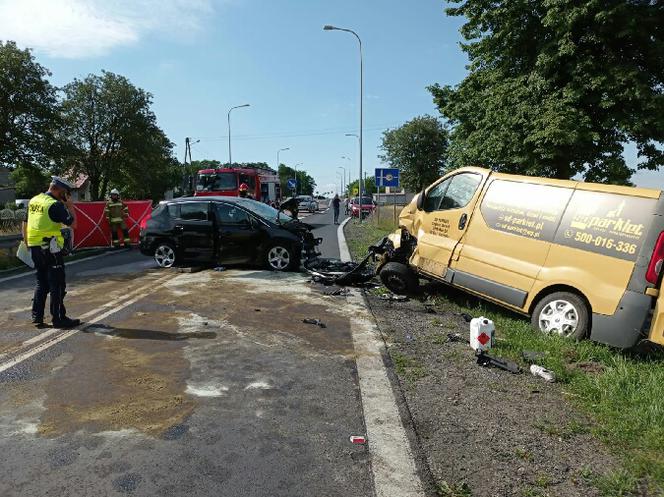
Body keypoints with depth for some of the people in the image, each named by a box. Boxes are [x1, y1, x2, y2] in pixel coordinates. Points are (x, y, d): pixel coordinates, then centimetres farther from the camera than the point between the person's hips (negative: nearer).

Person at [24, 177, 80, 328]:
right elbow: (73, 224, -15)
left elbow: (25, 225, 17)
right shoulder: (56, 205, -14)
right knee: (57, 284, -1)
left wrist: (27, 244, 24)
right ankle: (59, 319, 3)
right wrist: (70, 205, -4)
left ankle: (37, 317, 20)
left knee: (41, 283, 17)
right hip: (50, 248, -8)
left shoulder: (33, 201, 11)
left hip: (34, 248, 8)